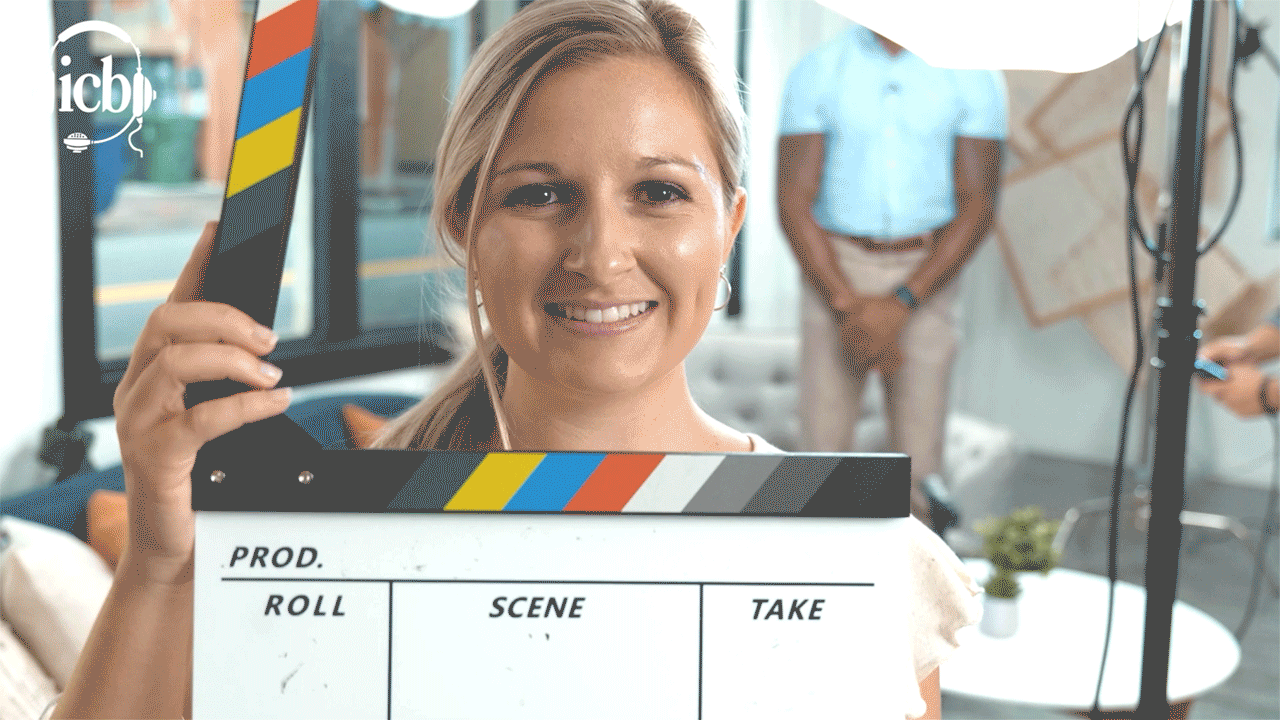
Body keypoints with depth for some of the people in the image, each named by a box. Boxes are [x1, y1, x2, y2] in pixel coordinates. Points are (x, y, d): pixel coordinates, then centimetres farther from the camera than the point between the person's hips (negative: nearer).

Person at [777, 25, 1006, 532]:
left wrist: (898, 306, -16)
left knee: (917, 464, 0)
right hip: (832, 277, 0)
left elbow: (978, 205, -6)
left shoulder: (973, 78, -3)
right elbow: (793, 202, -6)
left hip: (924, 280, 0)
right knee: (824, 449, -1)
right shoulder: (814, 74, -3)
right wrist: (848, 305, -16)